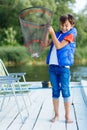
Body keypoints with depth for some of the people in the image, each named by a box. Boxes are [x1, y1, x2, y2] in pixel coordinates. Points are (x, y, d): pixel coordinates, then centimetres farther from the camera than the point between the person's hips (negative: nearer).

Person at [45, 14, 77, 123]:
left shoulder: (70, 35, -3)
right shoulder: (57, 34, 15)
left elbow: (58, 46, -13)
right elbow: (46, 44, 11)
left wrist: (52, 33, -12)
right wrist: (46, 32, 1)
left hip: (63, 67, -5)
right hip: (52, 66, 5)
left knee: (65, 91, -1)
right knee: (55, 92, 10)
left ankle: (67, 116, 9)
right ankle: (56, 115, 19)